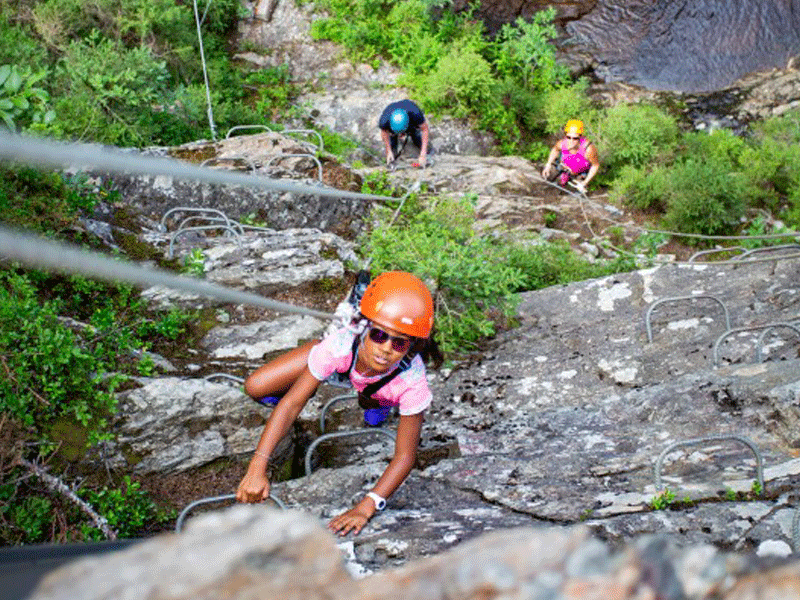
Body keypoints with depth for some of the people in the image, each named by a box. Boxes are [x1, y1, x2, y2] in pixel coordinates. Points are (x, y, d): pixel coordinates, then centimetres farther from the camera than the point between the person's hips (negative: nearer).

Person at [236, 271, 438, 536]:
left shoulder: (412, 382, -45)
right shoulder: (340, 344, -45)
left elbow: (405, 455, -38)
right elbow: (292, 404, -40)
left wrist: (366, 506, -51)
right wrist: (257, 468, -48)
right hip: (344, 361, 1)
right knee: (255, 388, -7)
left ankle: (375, 402, 29)